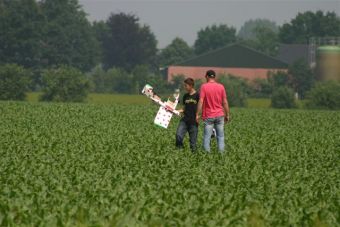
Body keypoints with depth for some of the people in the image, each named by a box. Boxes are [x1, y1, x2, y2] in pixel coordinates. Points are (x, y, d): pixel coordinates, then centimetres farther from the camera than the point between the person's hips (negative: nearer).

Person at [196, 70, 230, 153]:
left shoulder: (204, 86, -6)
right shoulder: (221, 87, 1)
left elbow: (201, 101, -11)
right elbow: (225, 102, 3)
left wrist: (197, 114, -7)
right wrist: (227, 115, 11)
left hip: (208, 116, -2)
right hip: (219, 115, 2)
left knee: (207, 137, 1)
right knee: (220, 136, 7)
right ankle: (221, 153, 4)